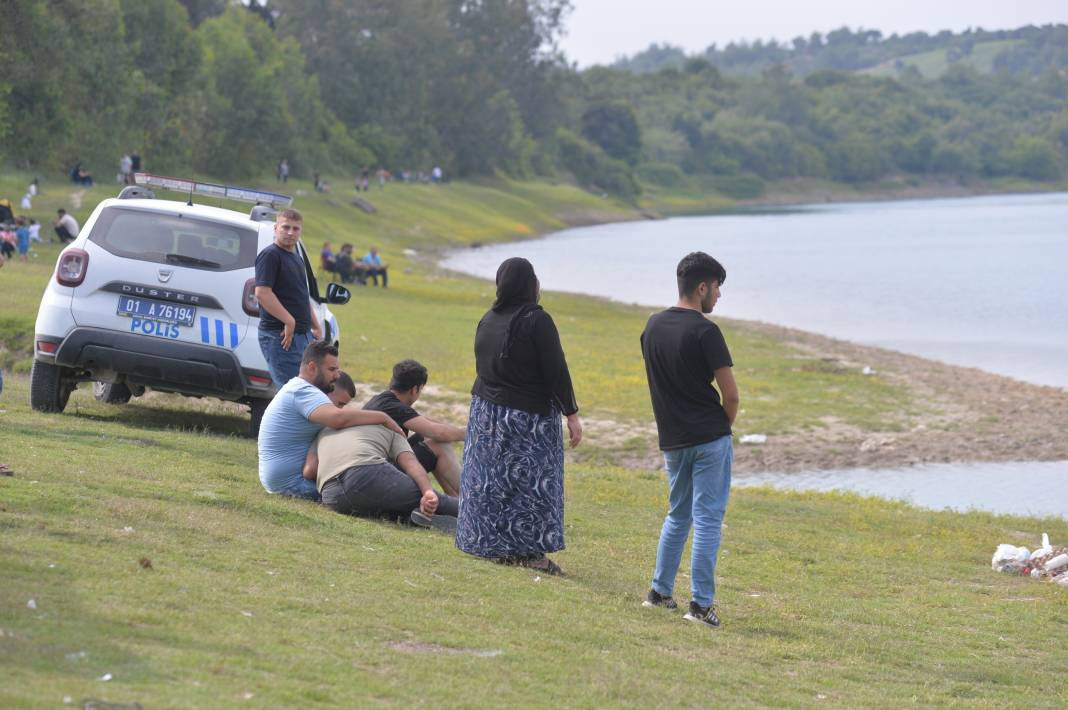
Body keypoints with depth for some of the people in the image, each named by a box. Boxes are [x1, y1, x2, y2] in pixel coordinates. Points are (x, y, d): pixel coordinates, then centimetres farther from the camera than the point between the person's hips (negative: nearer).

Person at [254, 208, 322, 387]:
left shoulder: (296, 259, 21)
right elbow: (262, 293, -20)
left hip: (304, 335, 10)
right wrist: (289, 321, -22)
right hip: (280, 337, -10)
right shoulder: (270, 255, -9)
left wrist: (316, 327, 23)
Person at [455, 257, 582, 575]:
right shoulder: (536, 320, -16)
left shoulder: (488, 320, 5)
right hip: (528, 417, -7)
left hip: (486, 409, 7)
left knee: (493, 477, 11)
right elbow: (556, 370, -16)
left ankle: (494, 545, 15)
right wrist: (571, 414, -10)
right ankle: (528, 550, 0)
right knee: (531, 479, 0)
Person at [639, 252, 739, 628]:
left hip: (672, 439, 6)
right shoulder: (704, 331, -15)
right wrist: (724, 426, 7)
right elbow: (730, 393, -14)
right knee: (707, 519, -2)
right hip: (710, 438, -6)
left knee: (678, 515, 21)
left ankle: (660, 591, 23)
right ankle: (701, 604, -3)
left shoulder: (653, 326, 7)